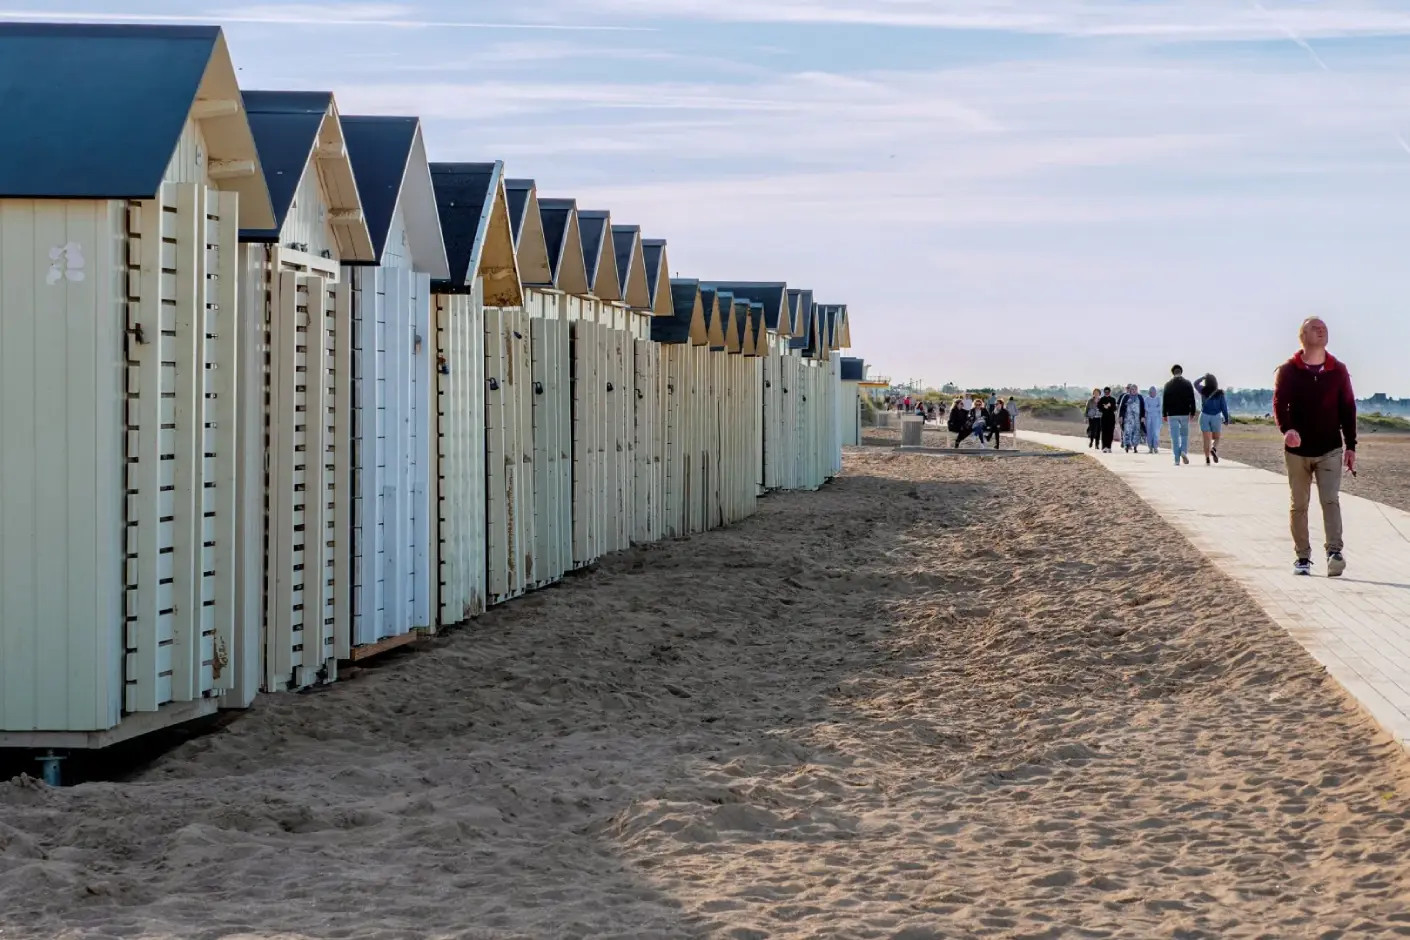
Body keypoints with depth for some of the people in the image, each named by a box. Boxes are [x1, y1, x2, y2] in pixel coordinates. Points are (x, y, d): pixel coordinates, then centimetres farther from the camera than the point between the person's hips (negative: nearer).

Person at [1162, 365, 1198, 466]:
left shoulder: (1168, 385, -1)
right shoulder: (1187, 383, 0)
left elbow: (1164, 400, 0)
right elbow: (1192, 399, -1)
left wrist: (1164, 414, 6)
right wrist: (1192, 413, 5)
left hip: (1172, 414, -1)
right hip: (1185, 414, 1)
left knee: (1175, 437, 1)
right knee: (1184, 434, 17)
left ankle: (1177, 459, -3)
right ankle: (1184, 451, -6)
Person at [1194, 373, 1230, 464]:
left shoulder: (1203, 391, -4)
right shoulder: (1220, 393, -7)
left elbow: (1196, 383, 16)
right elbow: (1224, 406, -7)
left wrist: (1204, 377, 22)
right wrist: (1226, 419, 2)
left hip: (1204, 416, 1)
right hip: (1216, 417, -1)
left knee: (1207, 440, 2)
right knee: (1216, 438, 14)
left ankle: (1207, 458, -8)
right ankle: (1214, 449, -15)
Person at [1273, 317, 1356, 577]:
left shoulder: (1338, 370, 3)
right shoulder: (1288, 371, -1)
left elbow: (1348, 409, 6)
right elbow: (1279, 404, -11)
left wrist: (1351, 446, 1)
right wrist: (1287, 429, -31)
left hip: (1330, 450, 0)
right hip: (1297, 450, 0)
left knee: (1330, 500, -14)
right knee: (1299, 505, 7)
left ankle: (1334, 553, -22)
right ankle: (1303, 557, 15)